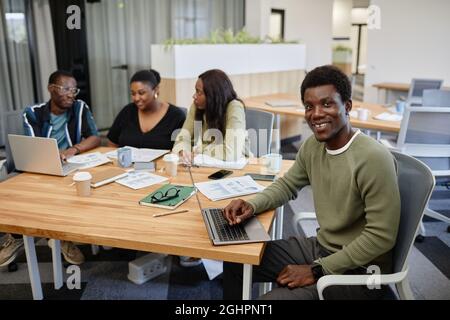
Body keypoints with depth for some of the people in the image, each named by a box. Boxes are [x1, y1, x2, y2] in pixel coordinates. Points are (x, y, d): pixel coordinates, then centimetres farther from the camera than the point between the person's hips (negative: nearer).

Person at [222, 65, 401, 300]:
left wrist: (317, 271, -20)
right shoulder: (312, 146, -1)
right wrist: (252, 205, -6)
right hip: (320, 248, 7)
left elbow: (381, 237, -24)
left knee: (273, 296, -23)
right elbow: (287, 185, 15)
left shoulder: (373, 158, -25)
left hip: (359, 271, -7)